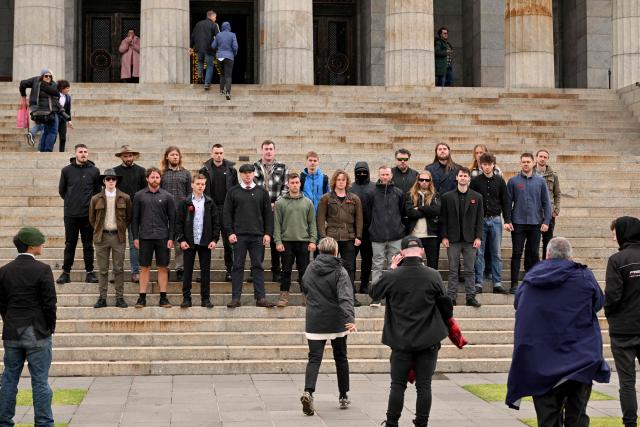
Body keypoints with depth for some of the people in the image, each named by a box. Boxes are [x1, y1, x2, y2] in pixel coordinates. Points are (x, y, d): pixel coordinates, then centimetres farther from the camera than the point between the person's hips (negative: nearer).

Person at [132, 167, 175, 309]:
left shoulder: (167, 196, 4)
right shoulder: (139, 196, 4)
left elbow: (172, 218, 4)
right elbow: (135, 218, 6)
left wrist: (171, 238, -3)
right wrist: (135, 237, 0)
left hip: (162, 237, 0)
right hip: (145, 237, 0)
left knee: (163, 267, 3)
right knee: (144, 267, 3)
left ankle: (163, 297, 8)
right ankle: (142, 297, 8)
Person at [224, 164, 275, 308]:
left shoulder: (262, 192, 9)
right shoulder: (233, 192, 6)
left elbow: (268, 214, 8)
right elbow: (227, 214, 4)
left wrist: (268, 233, 0)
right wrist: (230, 232, -6)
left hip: (258, 236, 1)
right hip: (239, 235, -1)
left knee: (258, 266, 2)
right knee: (238, 266, 1)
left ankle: (260, 298, 4)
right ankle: (235, 298, 4)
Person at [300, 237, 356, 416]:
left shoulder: (310, 269, 2)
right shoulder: (340, 272, -10)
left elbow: (303, 289, 19)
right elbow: (345, 297, -23)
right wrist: (350, 318, -32)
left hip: (314, 322, 2)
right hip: (337, 322, -2)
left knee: (314, 358, 0)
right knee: (341, 358, 15)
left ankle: (308, 391, -23)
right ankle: (343, 397, 22)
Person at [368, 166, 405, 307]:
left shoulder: (398, 193, 7)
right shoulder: (373, 193, 2)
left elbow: (403, 211, 13)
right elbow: (369, 212, 7)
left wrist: (398, 225, 9)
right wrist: (374, 226, 5)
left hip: (395, 236, 1)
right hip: (377, 236, -1)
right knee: (377, 265, 0)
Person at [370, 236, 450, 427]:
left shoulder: (392, 276, -10)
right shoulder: (433, 275, -8)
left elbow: (374, 293, 9)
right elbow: (445, 305, 1)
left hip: (401, 341, 0)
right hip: (428, 340, 0)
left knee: (398, 384, 10)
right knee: (424, 385, 7)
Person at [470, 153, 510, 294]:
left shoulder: (500, 181, 5)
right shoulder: (476, 181, 0)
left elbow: (505, 201, 6)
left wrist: (508, 220, -1)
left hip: (495, 220, 1)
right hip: (479, 220, -1)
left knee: (497, 253, 4)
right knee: (479, 253, 1)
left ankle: (497, 284, 9)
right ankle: (478, 284, 6)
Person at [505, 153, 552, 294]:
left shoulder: (540, 182, 5)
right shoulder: (513, 181, 2)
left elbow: (546, 203, 5)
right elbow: (508, 202, 1)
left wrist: (546, 221, -2)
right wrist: (507, 221, -6)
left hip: (535, 223, 2)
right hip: (518, 223, -1)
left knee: (534, 254, 8)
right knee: (516, 253, 0)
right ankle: (514, 283, 3)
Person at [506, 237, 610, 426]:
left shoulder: (531, 279, 0)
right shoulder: (584, 277, -6)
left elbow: (517, 302, 16)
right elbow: (598, 303, 9)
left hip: (540, 365, 2)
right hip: (579, 360, -2)